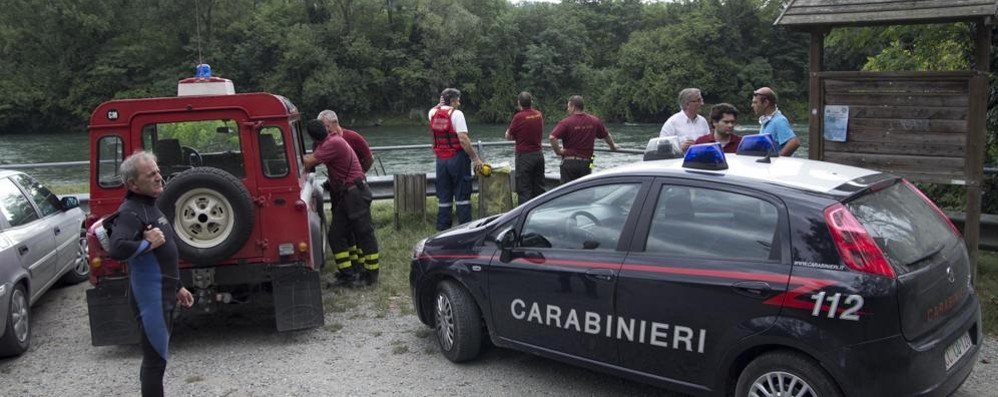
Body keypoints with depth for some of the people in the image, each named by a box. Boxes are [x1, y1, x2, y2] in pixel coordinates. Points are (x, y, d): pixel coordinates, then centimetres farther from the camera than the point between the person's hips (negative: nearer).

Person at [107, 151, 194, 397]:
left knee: (155, 358, 17)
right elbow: (116, 249, -36)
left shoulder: (150, 207, 14)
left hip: (163, 297, 10)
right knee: (156, 360, -4)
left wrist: (177, 287, 24)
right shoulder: (131, 212, -17)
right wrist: (148, 243, -21)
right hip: (150, 299, -10)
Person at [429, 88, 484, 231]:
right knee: (462, 195, 0)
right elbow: (463, 140, -18)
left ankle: (443, 228, 12)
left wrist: (439, 104, 15)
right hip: (457, 158, -5)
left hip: (441, 159, 5)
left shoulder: (433, 113, 6)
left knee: (443, 197, 11)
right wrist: (475, 158, -15)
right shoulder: (456, 113, -10)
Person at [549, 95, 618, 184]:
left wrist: (558, 152, -7)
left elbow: (552, 137, -22)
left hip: (569, 162, -3)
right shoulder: (594, 121, 2)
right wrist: (613, 146, 34)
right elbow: (607, 136, 15)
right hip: (586, 163, 3)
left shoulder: (566, 122, -10)